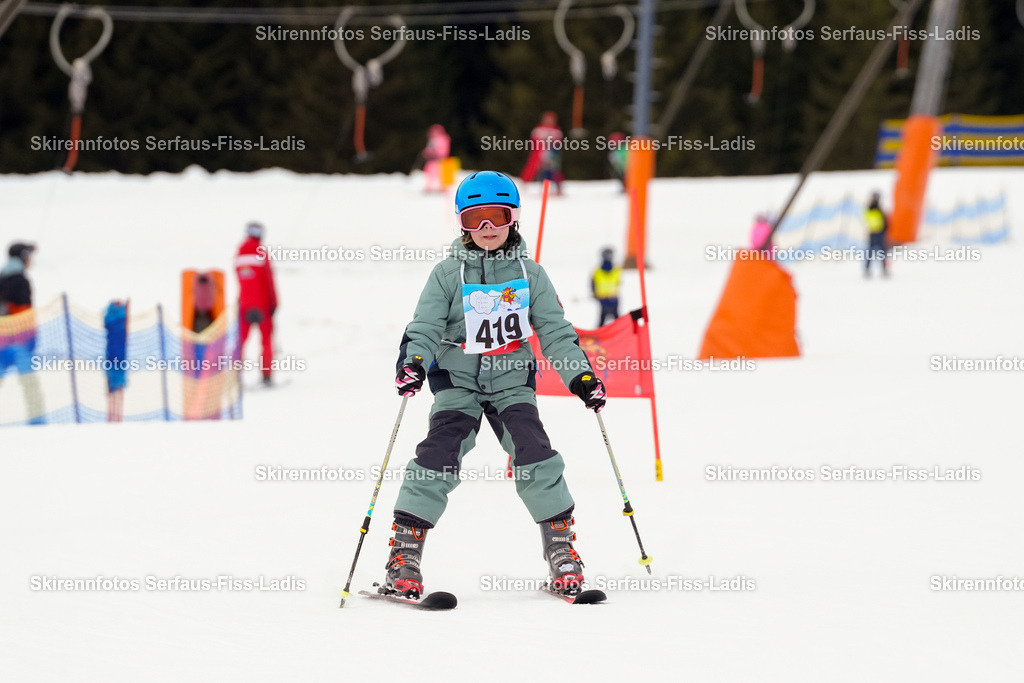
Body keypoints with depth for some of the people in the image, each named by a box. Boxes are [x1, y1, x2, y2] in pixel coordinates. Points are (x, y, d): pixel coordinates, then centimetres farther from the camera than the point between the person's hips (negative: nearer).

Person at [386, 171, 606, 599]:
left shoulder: (530, 274, 3)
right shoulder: (448, 274, -2)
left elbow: (555, 331, 5)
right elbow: (425, 328, -6)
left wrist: (581, 375, -6)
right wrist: (413, 361, -26)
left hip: (512, 382, 1)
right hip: (458, 382, -1)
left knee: (535, 458, -15)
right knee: (438, 459, -15)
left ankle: (561, 548, -3)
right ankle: (404, 557, -12)